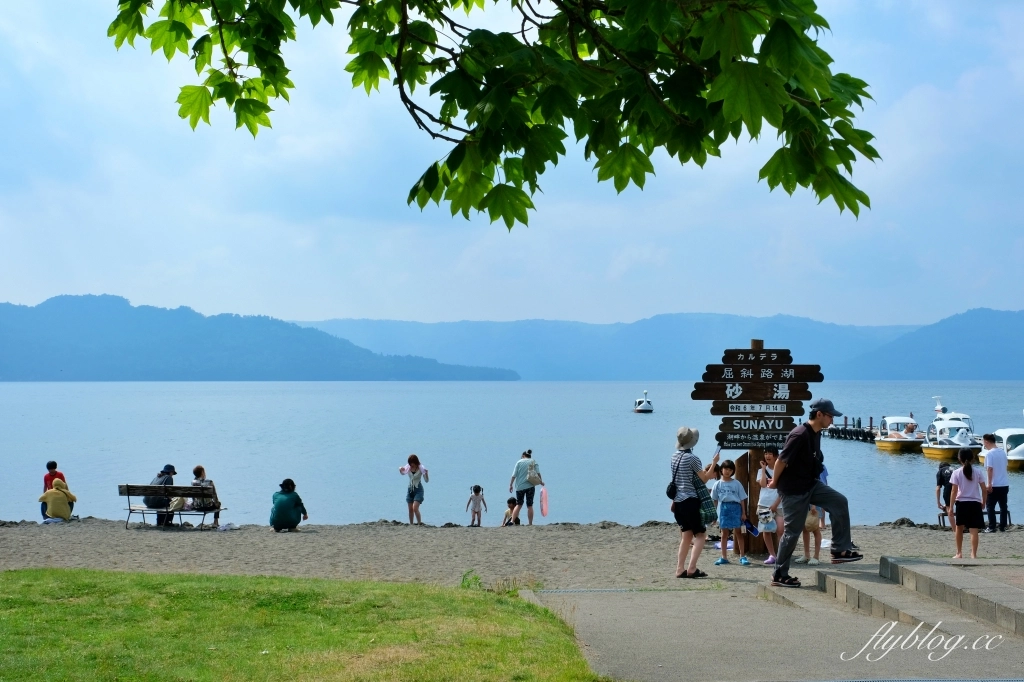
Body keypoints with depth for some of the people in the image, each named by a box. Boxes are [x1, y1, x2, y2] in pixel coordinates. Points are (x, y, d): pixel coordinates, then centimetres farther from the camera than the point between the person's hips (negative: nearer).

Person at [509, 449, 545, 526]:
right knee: (530, 505, 4)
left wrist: (511, 484, 4)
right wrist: (541, 481, 5)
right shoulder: (533, 462, 6)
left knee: (518, 504, 10)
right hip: (530, 486, 0)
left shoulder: (519, 462, 5)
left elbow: (514, 475, 0)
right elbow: (538, 473, -6)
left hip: (520, 486, 0)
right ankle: (530, 524, 2)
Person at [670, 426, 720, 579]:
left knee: (686, 535, 12)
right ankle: (691, 568, -11)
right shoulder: (692, 458, -14)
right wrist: (713, 463, 0)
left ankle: (680, 569, 5)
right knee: (701, 534, 0)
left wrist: (705, 469, 23)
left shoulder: (675, 456, 9)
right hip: (690, 501, -7)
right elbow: (704, 479, -7)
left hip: (678, 501, 7)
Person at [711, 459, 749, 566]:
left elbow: (742, 499, 3)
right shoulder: (718, 484, 6)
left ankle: (742, 556, 5)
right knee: (724, 533, 7)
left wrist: (744, 513, 0)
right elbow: (714, 500, 9)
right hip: (723, 508, 2)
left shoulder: (737, 484, 2)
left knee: (738, 532, 0)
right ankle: (724, 557, 13)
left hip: (735, 507, -2)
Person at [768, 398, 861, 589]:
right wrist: (775, 482, -8)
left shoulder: (816, 434, 6)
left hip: (810, 485, 9)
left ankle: (840, 550, 4)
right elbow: (781, 460, -22)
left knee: (839, 502, -1)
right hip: (793, 490, -9)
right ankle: (779, 575, 9)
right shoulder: (800, 435, -24)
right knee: (793, 532, -2)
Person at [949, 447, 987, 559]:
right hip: (975, 503, 1)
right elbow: (983, 489, 3)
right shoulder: (977, 472, 2)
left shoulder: (956, 473, -4)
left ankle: (959, 553, 25)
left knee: (959, 529, 17)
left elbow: (954, 491, -7)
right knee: (974, 531, -4)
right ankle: (973, 554, -13)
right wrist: (983, 502, 17)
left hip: (961, 503, -1)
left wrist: (951, 507, -3)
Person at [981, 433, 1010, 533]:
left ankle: (991, 527, -1)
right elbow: (1004, 466, 16)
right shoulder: (1003, 451, 10)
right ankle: (1002, 527, 12)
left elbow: (990, 469, -18)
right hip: (1005, 484, 7)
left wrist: (989, 484, -17)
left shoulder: (989, 453, -12)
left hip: (994, 485, -7)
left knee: (990, 507, 2)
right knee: (1003, 506, 11)